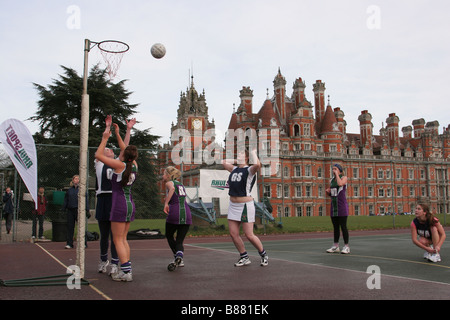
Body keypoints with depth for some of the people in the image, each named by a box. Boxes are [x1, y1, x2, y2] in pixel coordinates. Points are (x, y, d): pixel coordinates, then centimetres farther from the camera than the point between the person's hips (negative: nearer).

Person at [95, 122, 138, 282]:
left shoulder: (120, 165, -11)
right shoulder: (134, 165, 6)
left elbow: (98, 155, -6)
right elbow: (126, 153, 25)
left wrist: (105, 138, 1)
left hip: (120, 204, -7)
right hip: (130, 204, 7)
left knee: (118, 240, -2)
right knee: (123, 239, 14)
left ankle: (126, 272, -4)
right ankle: (127, 269, 14)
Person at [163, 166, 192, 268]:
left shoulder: (169, 183, 4)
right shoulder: (181, 184, 25)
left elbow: (172, 188, -20)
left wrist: (166, 203, -22)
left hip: (174, 213, -5)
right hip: (186, 213, 5)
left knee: (169, 236, 20)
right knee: (179, 240, 12)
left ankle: (177, 255, 4)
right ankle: (180, 253, -17)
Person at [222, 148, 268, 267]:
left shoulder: (249, 170, -8)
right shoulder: (234, 169, 13)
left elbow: (257, 165, -31)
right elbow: (224, 162, 31)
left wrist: (254, 153, -15)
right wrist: (235, 160, 21)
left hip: (245, 205, -7)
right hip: (233, 205, 7)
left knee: (249, 235, -5)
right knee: (233, 234, 4)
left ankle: (263, 254, 18)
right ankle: (244, 257, 19)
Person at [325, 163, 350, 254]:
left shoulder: (344, 177, -2)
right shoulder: (332, 180, 15)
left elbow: (340, 184, -25)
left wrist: (337, 174, -11)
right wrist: (327, 191, -2)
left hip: (342, 206, -6)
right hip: (334, 206, 6)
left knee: (343, 226, -7)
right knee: (335, 227, 7)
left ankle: (346, 247, -2)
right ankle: (335, 246, 12)